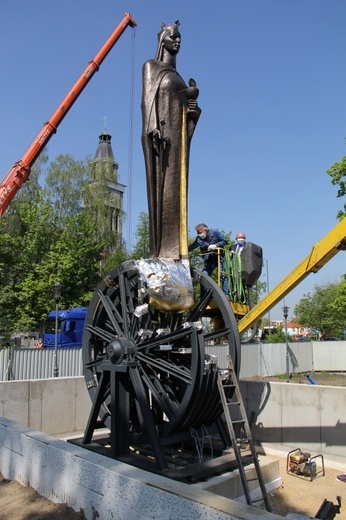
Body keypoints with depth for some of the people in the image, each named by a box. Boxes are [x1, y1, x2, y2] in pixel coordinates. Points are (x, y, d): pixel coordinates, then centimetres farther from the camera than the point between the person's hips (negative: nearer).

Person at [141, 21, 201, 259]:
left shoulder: (176, 75, 28)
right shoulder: (152, 66, 9)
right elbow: (148, 97, -6)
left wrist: (193, 109, 6)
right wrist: (154, 126, -20)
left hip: (178, 134, 7)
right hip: (161, 131, -7)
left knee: (177, 188, -2)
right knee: (161, 187, -15)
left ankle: (176, 249, -5)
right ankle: (160, 251, -18)